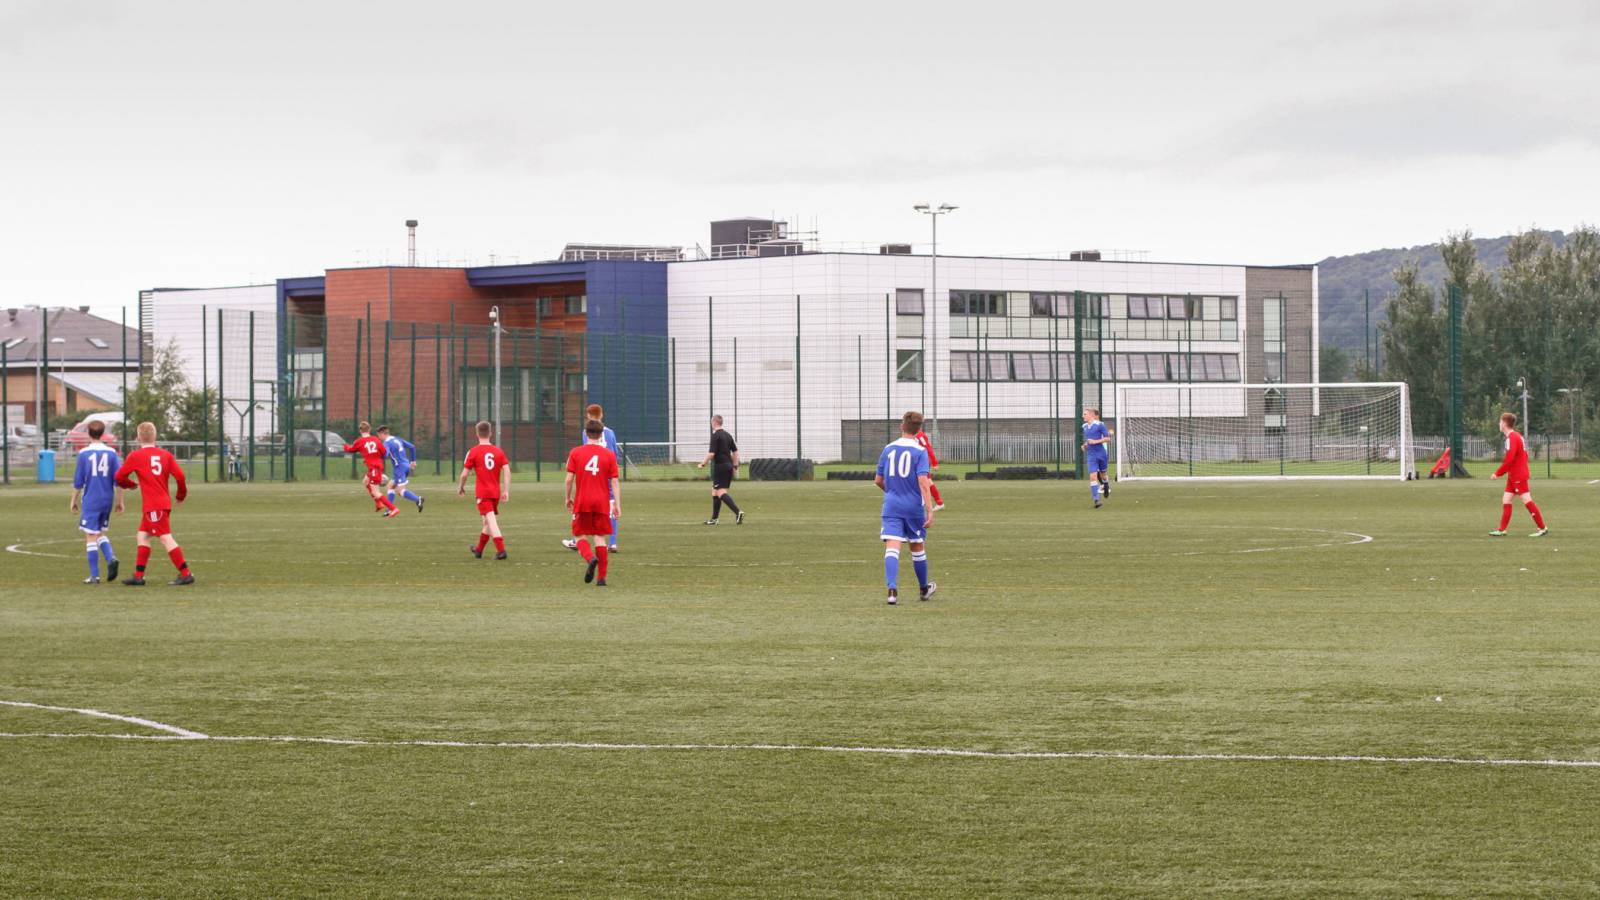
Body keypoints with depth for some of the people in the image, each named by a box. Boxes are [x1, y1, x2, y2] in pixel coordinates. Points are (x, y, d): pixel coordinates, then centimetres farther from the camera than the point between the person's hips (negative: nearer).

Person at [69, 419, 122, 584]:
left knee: (90, 536, 1)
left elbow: (78, 481, -3)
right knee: (100, 533, 20)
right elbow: (118, 479, 2)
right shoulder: (111, 453, 2)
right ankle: (111, 558, -7)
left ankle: (94, 576, -1)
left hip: (91, 500, -4)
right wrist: (119, 501, 11)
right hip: (107, 500, 4)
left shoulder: (84, 453, -6)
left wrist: (74, 501, 8)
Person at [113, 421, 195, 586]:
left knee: (166, 539, -8)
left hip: (152, 506, -7)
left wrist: (129, 485, 22)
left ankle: (185, 574, -12)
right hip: (164, 503, 7)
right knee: (143, 536, 14)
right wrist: (181, 494, 17)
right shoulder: (165, 455, 7)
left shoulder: (135, 456, -5)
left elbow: (119, 477, 1)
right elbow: (180, 476, 0)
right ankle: (138, 576, 15)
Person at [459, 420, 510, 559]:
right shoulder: (499, 451, 6)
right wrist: (506, 491, -3)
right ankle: (478, 550, 35)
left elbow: (464, 474, -3)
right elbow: (507, 471, -4)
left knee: (491, 521, -12)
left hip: (482, 493, -5)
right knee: (488, 522, 19)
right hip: (496, 492, 5)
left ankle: (501, 550, -26)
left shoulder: (473, 452, -4)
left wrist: (461, 488, 14)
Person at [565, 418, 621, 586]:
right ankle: (602, 578, 2)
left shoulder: (575, 453, -1)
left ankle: (590, 559, -21)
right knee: (600, 537, 6)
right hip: (602, 502, 1)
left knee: (580, 536, 10)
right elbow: (615, 481, -1)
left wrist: (568, 497, 11)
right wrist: (617, 505, 2)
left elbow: (569, 478, -3)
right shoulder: (609, 455, 1)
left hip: (582, 502, -1)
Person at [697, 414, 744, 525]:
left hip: (720, 466, -9)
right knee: (715, 491, 16)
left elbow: (711, 453, -17)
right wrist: (735, 466, 21)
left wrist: (703, 464, -5)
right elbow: (735, 451, 16)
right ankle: (714, 519, 19)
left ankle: (738, 512, -28)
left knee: (721, 492, -12)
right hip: (728, 465, 9)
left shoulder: (715, 436, -12)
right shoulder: (728, 435, 13)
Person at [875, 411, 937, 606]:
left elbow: (878, 481, 11)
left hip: (891, 505, 1)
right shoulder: (919, 452, -7)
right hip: (914, 506, -1)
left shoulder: (888, 449, 4)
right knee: (917, 547, 16)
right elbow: (923, 482, -16)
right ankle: (924, 589, 33)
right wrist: (930, 511, -17)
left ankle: (892, 589, -28)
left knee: (892, 548, -8)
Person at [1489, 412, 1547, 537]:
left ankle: (1542, 528, -7)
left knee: (1527, 501, -9)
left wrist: (1498, 473, -17)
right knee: (1506, 500, 9)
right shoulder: (1516, 436, 13)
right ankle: (1501, 530, 10)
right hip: (1513, 477, 10)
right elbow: (1524, 455, 19)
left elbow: (1509, 459, -24)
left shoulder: (1512, 438, -17)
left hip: (1518, 477, -10)